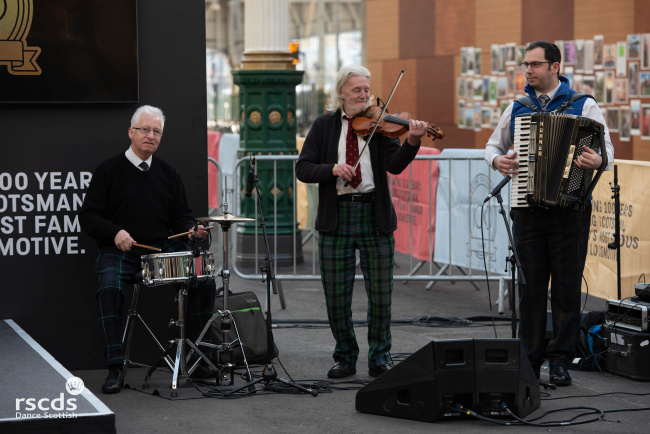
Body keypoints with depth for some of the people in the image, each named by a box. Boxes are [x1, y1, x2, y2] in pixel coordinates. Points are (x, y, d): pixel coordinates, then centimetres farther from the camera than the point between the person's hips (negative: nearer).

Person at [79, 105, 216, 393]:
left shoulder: (167, 173, 16)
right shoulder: (109, 170, 2)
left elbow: (181, 216, 18)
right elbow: (88, 216, -2)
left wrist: (193, 229, -5)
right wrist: (115, 232, -20)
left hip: (162, 246, 4)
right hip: (119, 249, -4)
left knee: (204, 279, -17)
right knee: (109, 287, -33)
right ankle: (115, 369, -27)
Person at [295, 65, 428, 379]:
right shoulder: (324, 126, 7)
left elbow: (395, 165, -11)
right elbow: (302, 169, 0)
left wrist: (412, 142, -30)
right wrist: (332, 168, -17)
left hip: (374, 216, 0)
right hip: (336, 216, 1)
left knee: (380, 294, 2)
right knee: (336, 296, 3)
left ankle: (380, 358, 17)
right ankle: (345, 358, 19)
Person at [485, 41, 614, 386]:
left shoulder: (583, 106, 2)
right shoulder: (517, 108, 13)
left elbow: (607, 149, -2)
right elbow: (493, 145, 21)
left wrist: (598, 161, -25)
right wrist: (497, 160, -1)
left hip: (570, 208, -3)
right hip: (527, 209, 3)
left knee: (567, 285, 1)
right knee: (530, 286, 5)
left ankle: (560, 360, 10)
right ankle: (530, 360, 12)